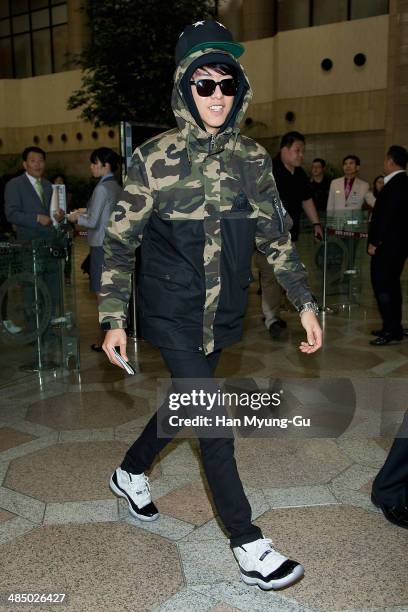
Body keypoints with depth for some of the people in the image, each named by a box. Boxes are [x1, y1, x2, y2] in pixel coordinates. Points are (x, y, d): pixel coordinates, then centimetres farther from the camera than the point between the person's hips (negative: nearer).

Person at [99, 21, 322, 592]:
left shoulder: (253, 158, 1)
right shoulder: (155, 158, -10)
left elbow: (276, 236, 6)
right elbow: (119, 241, -6)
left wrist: (304, 303, 0)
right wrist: (113, 319, -11)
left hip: (223, 313, 5)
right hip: (173, 313, -4)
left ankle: (131, 473, 46)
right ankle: (247, 543, 10)